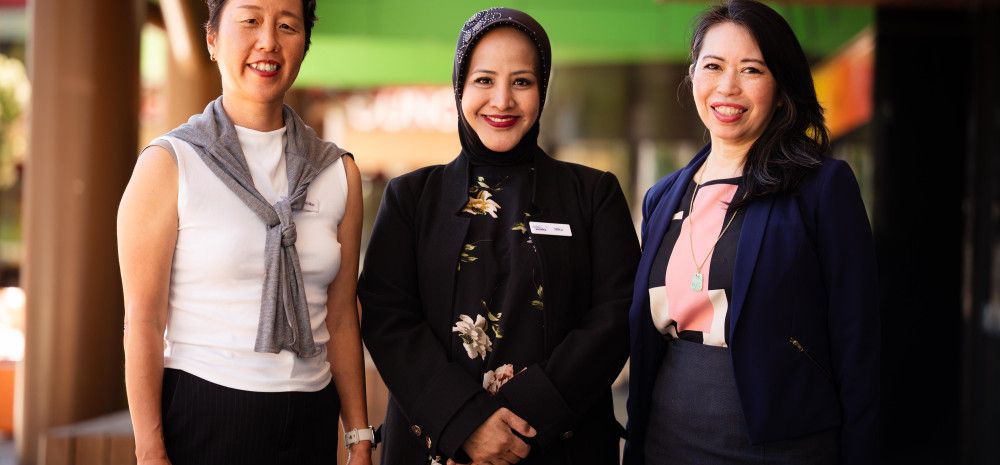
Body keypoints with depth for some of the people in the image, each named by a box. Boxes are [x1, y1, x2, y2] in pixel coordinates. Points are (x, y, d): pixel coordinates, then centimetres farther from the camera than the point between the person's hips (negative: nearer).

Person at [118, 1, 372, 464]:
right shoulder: (168, 164, -5)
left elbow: (341, 319, 8)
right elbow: (143, 321, -8)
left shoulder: (338, 172, 6)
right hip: (201, 418, -4)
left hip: (311, 423, 4)